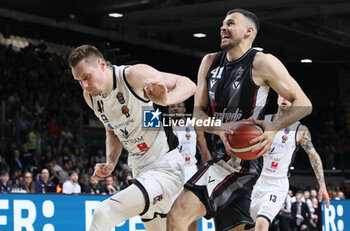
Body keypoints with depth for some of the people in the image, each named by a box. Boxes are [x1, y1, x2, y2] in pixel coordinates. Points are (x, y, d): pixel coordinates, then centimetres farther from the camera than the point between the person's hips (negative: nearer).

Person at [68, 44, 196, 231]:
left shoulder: (134, 75, -17)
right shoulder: (90, 96, 6)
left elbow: (188, 85, -12)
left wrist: (166, 99, -33)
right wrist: (110, 163, 3)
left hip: (166, 168, -9)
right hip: (141, 172, 9)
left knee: (103, 214, -25)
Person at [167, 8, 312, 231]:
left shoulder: (262, 63, -8)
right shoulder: (210, 62, 11)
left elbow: (303, 104, -6)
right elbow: (198, 114, 7)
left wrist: (274, 127, -23)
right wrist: (219, 128, -15)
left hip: (240, 159, -8)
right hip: (222, 155, 8)